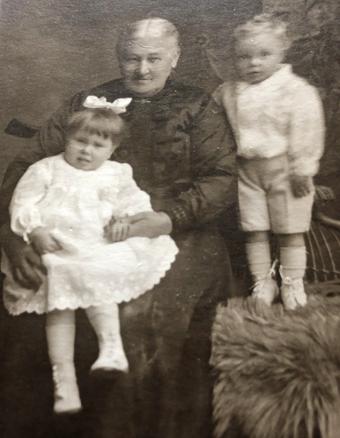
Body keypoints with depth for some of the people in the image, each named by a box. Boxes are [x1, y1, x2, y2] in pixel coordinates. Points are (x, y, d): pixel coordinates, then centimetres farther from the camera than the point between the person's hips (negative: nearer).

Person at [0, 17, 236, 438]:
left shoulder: (198, 109, 7)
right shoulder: (85, 104, 9)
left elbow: (223, 178, -2)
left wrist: (171, 219, -19)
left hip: (179, 242, -1)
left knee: (135, 317, -21)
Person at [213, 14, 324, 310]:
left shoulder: (298, 91, -13)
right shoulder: (228, 93, 0)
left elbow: (306, 132, -14)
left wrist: (302, 169, -15)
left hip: (284, 170, -3)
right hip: (248, 171, 4)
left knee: (290, 230, 8)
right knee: (254, 230, 9)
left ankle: (293, 282, 24)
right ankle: (262, 281, 24)